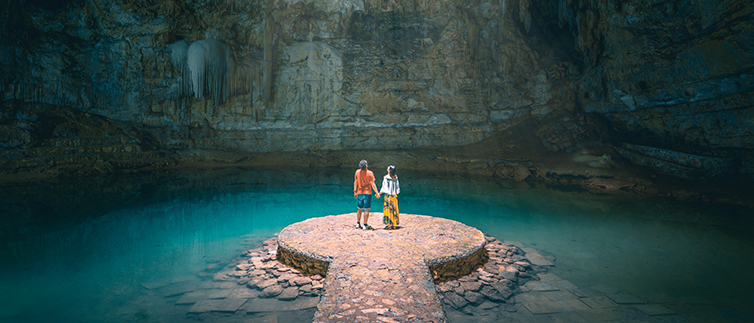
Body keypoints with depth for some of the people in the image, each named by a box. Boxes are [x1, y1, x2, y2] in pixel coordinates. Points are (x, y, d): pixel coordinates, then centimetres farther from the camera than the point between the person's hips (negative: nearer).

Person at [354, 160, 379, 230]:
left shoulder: (357, 172, 1)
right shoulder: (370, 173, -11)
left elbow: (355, 182, 8)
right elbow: (372, 184, -11)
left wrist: (355, 191, 19)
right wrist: (377, 193, -2)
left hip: (359, 193, 4)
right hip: (367, 193, -4)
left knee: (359, 209, 15)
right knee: (366, 210, 0)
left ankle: (358, 224, 17)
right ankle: (365, 225, 1)